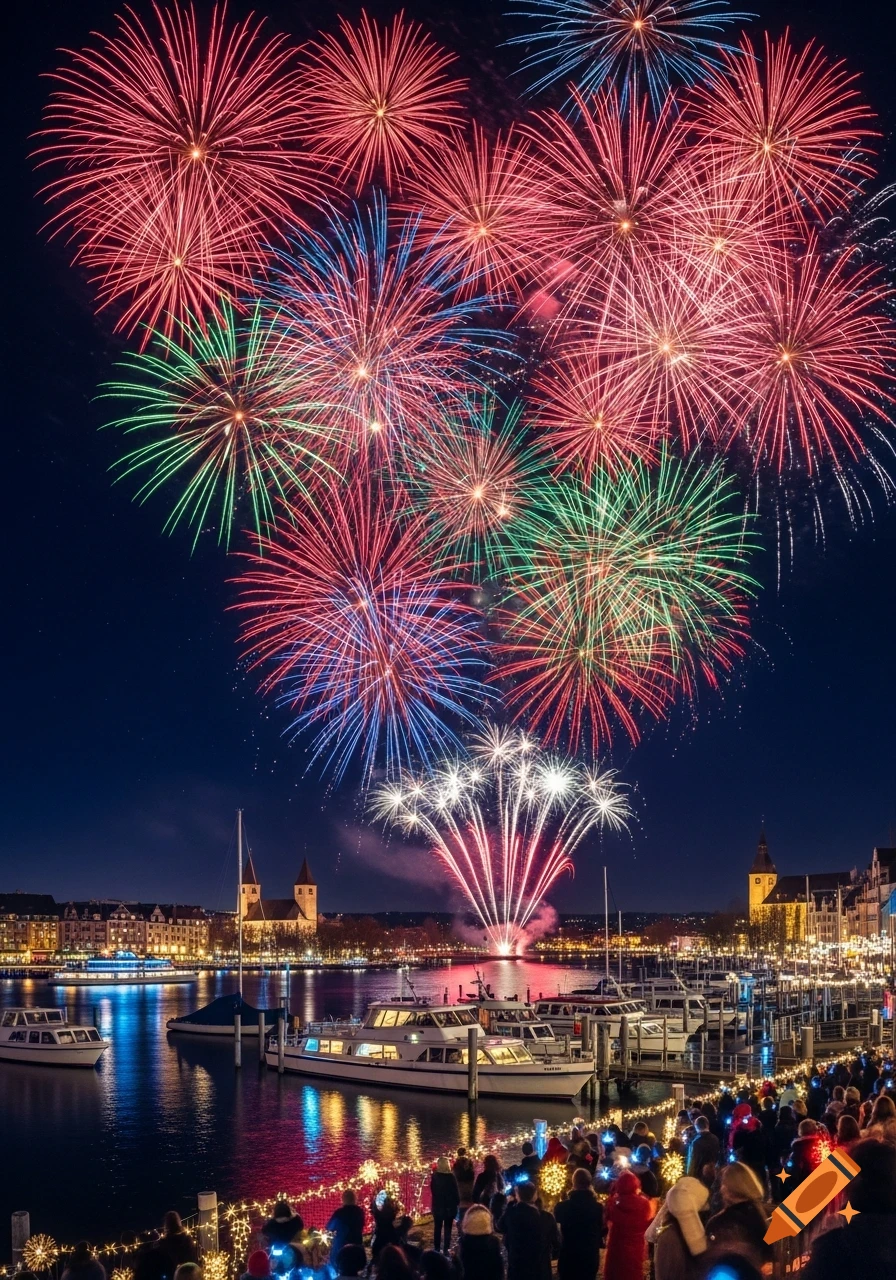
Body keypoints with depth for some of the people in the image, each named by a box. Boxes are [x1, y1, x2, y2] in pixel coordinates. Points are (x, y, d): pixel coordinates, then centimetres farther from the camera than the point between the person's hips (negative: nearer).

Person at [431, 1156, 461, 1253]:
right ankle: (446, 1249, 5)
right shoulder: (451, 1177, -15)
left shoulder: (434, 1176, -7)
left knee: (437, 1228, 13)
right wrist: (457, 1202, 4)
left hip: (437, 1206, 2)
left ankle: (437, 1249, 16)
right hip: (449, 1206, -2)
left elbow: (432, 1191, 3)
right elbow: (456, 1191, -9)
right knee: (447, 1228, 7)